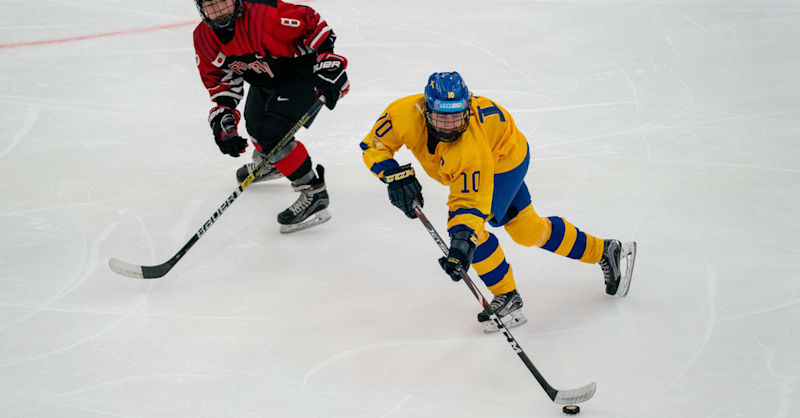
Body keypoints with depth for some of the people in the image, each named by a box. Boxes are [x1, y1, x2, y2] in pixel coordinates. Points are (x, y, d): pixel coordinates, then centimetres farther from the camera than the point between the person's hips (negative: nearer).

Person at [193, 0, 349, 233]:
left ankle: (313, 193, -14)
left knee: (272, 133, -23)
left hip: (302, 68, -8)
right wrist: (222, 120, -16)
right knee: (254, 124, 27)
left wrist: (328, 64, -29)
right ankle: (267, 162, 61)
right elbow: (220, 80, -3)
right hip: (265, 79, 8)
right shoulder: (204, 39, -13)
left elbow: (313, 23, -26)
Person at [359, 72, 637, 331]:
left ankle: (507, 296, -1)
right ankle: (605, 252, 31)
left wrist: (463, 240, -52)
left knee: (467, 221, -21)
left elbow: (470, 202, -40)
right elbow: (373, 146, -19)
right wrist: (396, 176, -34)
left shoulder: (473, 150, -43)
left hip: (506, 158, -7)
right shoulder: (406, 114, -31)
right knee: (528, 230, 14)